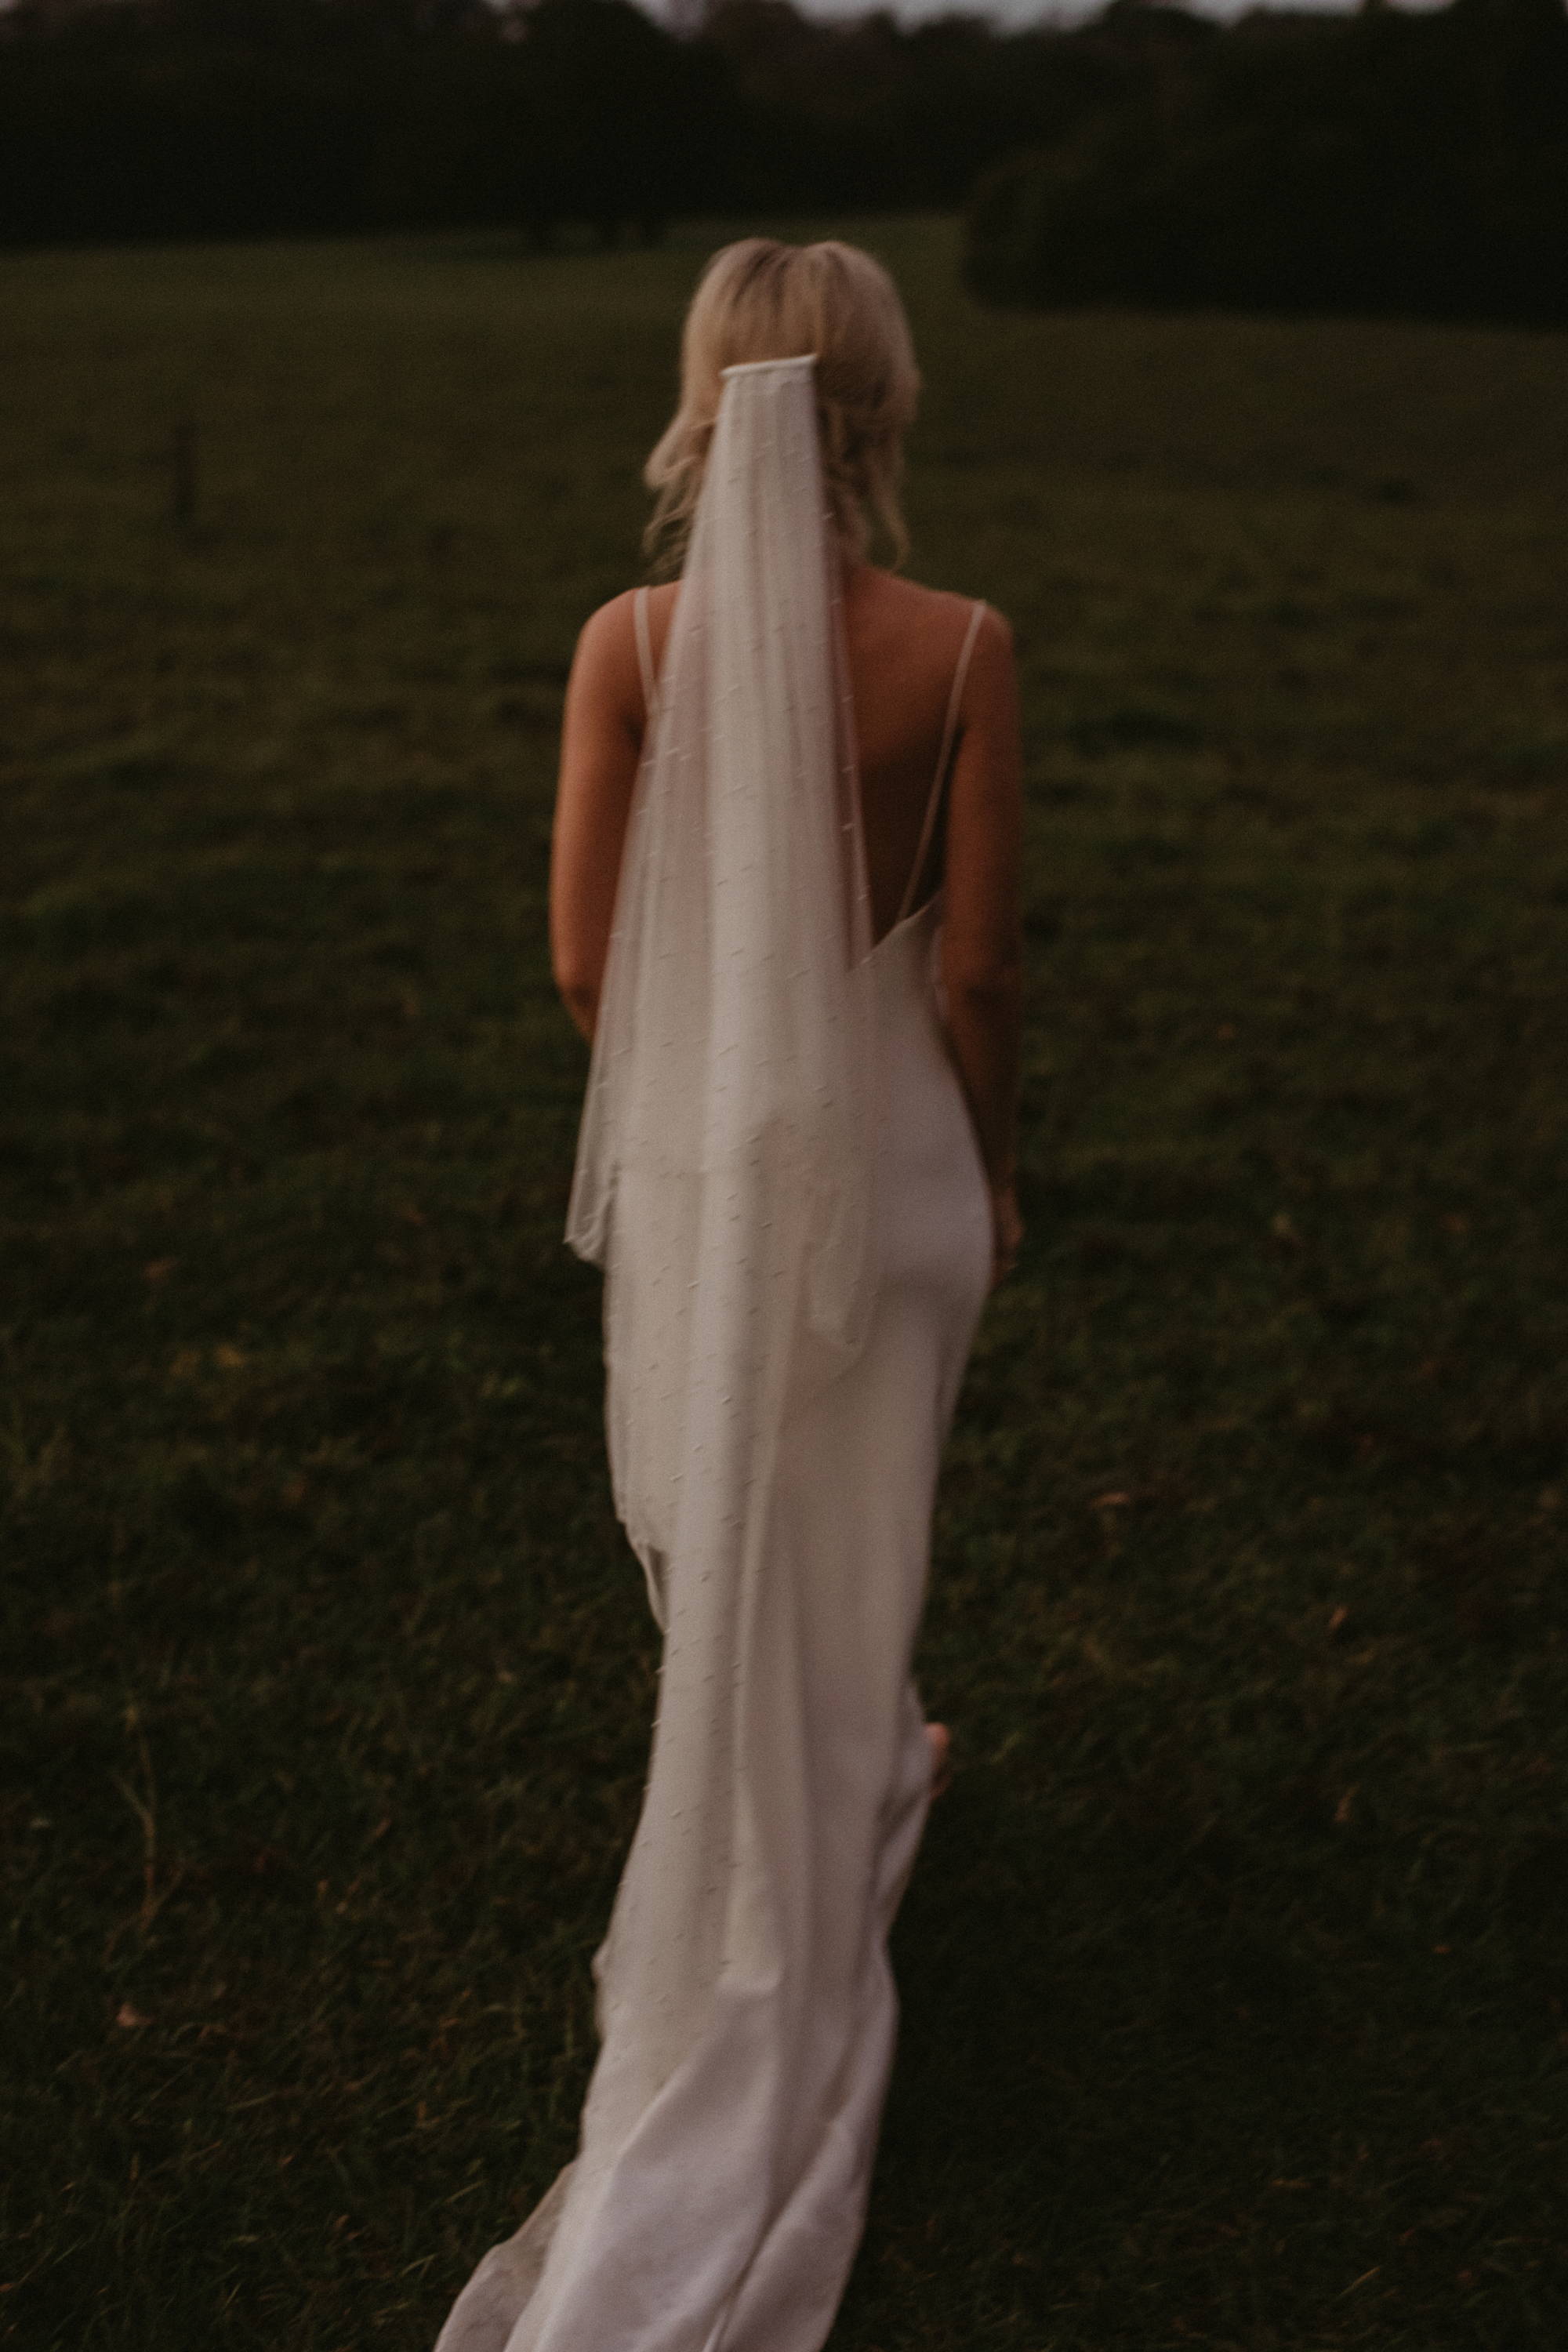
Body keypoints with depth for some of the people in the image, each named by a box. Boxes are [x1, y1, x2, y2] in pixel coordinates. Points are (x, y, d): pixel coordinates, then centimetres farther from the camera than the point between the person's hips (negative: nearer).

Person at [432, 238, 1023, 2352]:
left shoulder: (631, 643, -11)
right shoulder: (960, 650, -15)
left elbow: (587, 956, -7)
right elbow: (974, 965, -11)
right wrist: (993, 1159, 6)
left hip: (692, 1143, 1)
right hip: (885, 1142, 0)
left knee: (704, 1518, 25)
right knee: (838, 1547, 17)